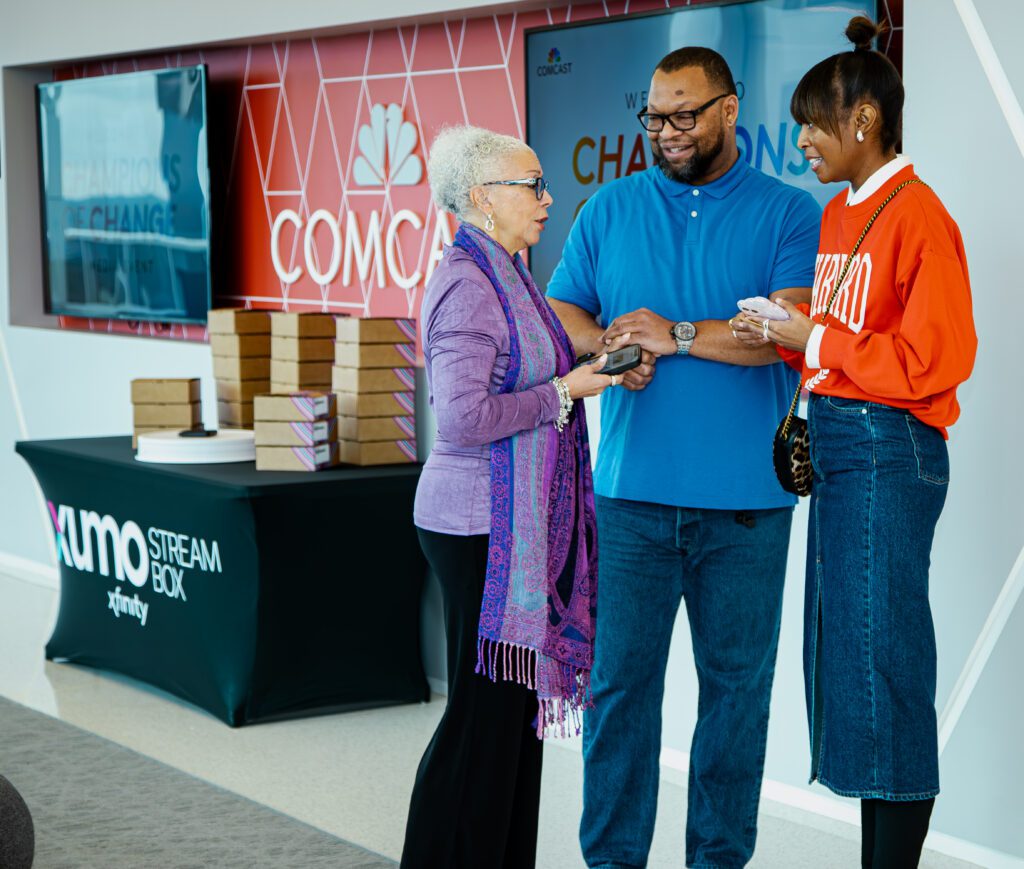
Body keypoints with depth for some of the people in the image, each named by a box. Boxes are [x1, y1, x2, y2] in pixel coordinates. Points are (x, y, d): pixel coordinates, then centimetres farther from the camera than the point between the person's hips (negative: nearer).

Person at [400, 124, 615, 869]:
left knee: (517, 706, 13)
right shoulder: (468, 285, -16)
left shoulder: (507, 276, 14)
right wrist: (563, 393, -15)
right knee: (485, 710, -3)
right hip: (481, 528, -10)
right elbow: (464, 416, -23)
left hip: (520, 526, 10)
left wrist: (594, 368, 11)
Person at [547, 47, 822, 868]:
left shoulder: (789, 214, 3)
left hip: (745, 499, -1)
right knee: (620, 676, 2)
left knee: (737, 682, 5)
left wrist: (678, 335, -14)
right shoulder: (612, 208, 12)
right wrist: (607, 343, -10)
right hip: (634, 492, 2)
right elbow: (558, 312, 11)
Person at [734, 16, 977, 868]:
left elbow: (932, 357, -17)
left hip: (888, 449, -9)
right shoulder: (839, 214, 14)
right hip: (836, 445, 9)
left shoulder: (917, 214, -12)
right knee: (847, 655, 11)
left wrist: (810, 338, -13)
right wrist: (789, 334, 0)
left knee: (883, 662, -4)